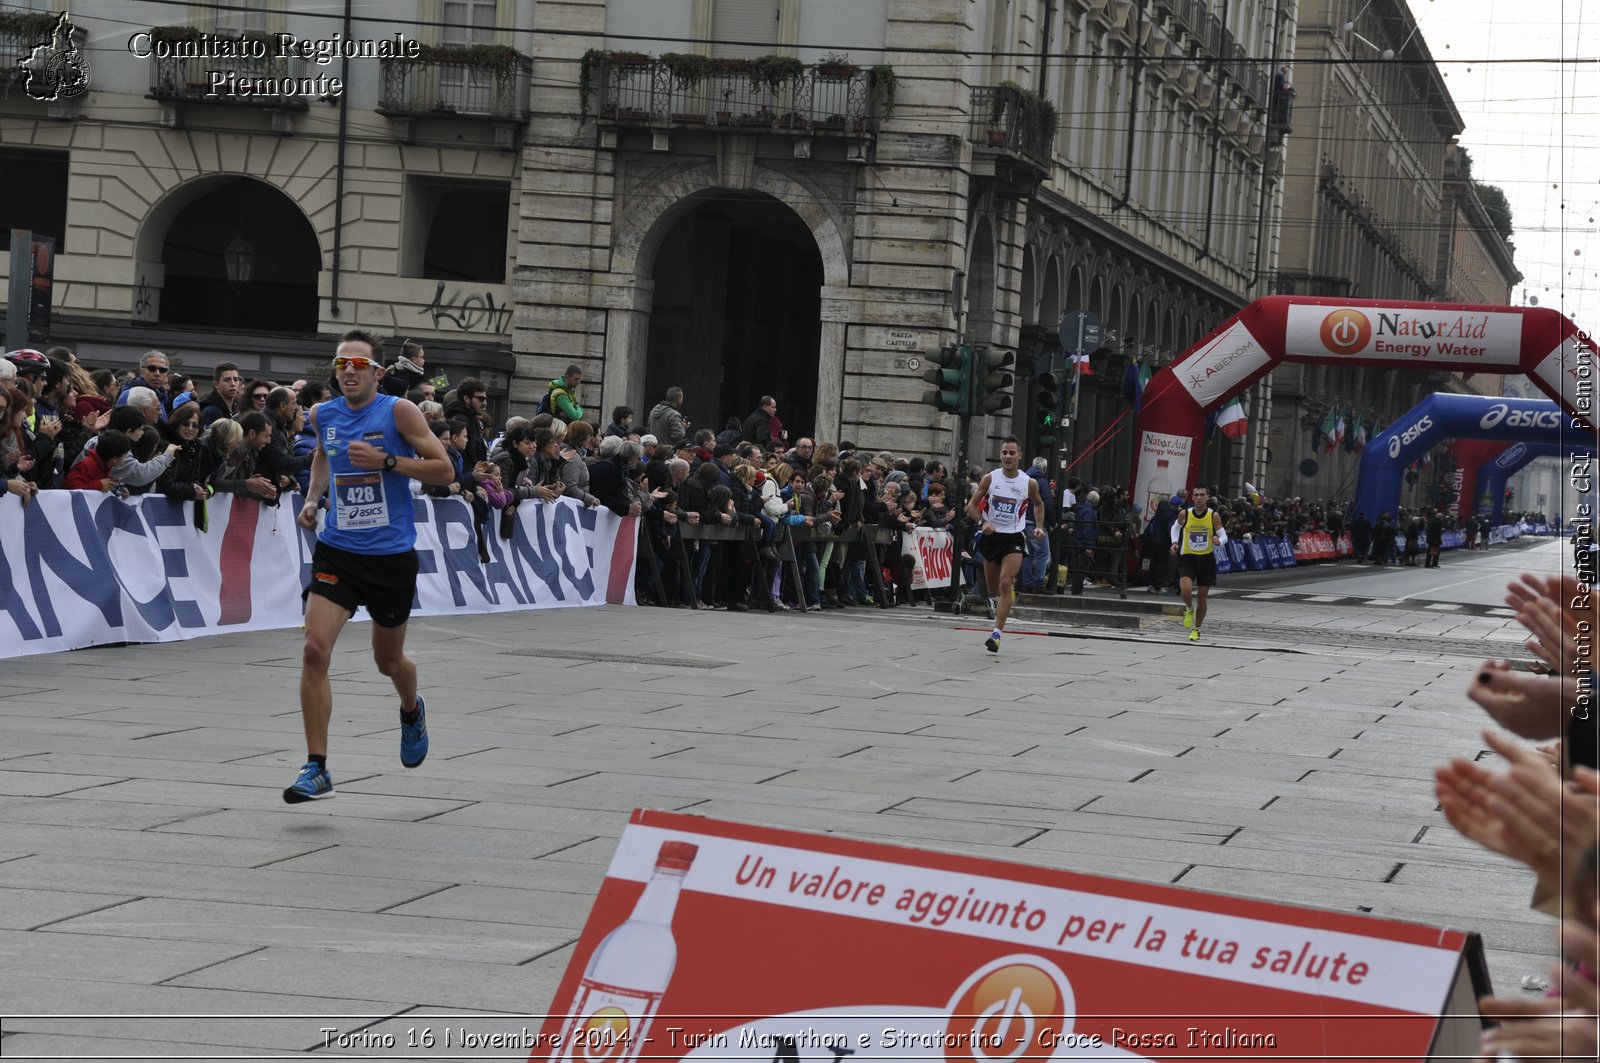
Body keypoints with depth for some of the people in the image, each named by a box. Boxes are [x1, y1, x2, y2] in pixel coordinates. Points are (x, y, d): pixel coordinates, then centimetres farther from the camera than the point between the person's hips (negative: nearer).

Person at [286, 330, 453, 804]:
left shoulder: (398, 411, -10)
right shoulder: (323, 415, 3)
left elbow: (444, 469, -11)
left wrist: (385, 461, -21)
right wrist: (313, 497, 10)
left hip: (391, 555, -2)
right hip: (337, 551, 2)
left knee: (389, 662, 14)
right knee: (315, 649, -17)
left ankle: (412, 711, 52)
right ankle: (316, 769, -12)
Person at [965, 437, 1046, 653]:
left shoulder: (1029, 483, -4)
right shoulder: (990, 478, -3)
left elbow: (1038, 504, 18)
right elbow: (971, 505, 0)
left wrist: (1039, 527, 6)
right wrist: (984, 522, -17)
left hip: (1014, 539, -2)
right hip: (991, 536, 2)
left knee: (1005, 584, -20)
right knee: (993, 590, 12)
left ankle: (997, 633, -22)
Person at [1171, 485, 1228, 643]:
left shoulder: (1214, 516, -7)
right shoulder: (1184, 514, -6)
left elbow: (1224, 536, 0)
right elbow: (1175, 527, 13)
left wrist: (1219, 541, -23)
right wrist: (1175, 542, -3)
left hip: (1207, 558, 1)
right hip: (1188, 558, -1)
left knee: (1203, 597, 8)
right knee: (1186, 589, -25)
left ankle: (1196, 630, 26)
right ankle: (1189, 609, 11)